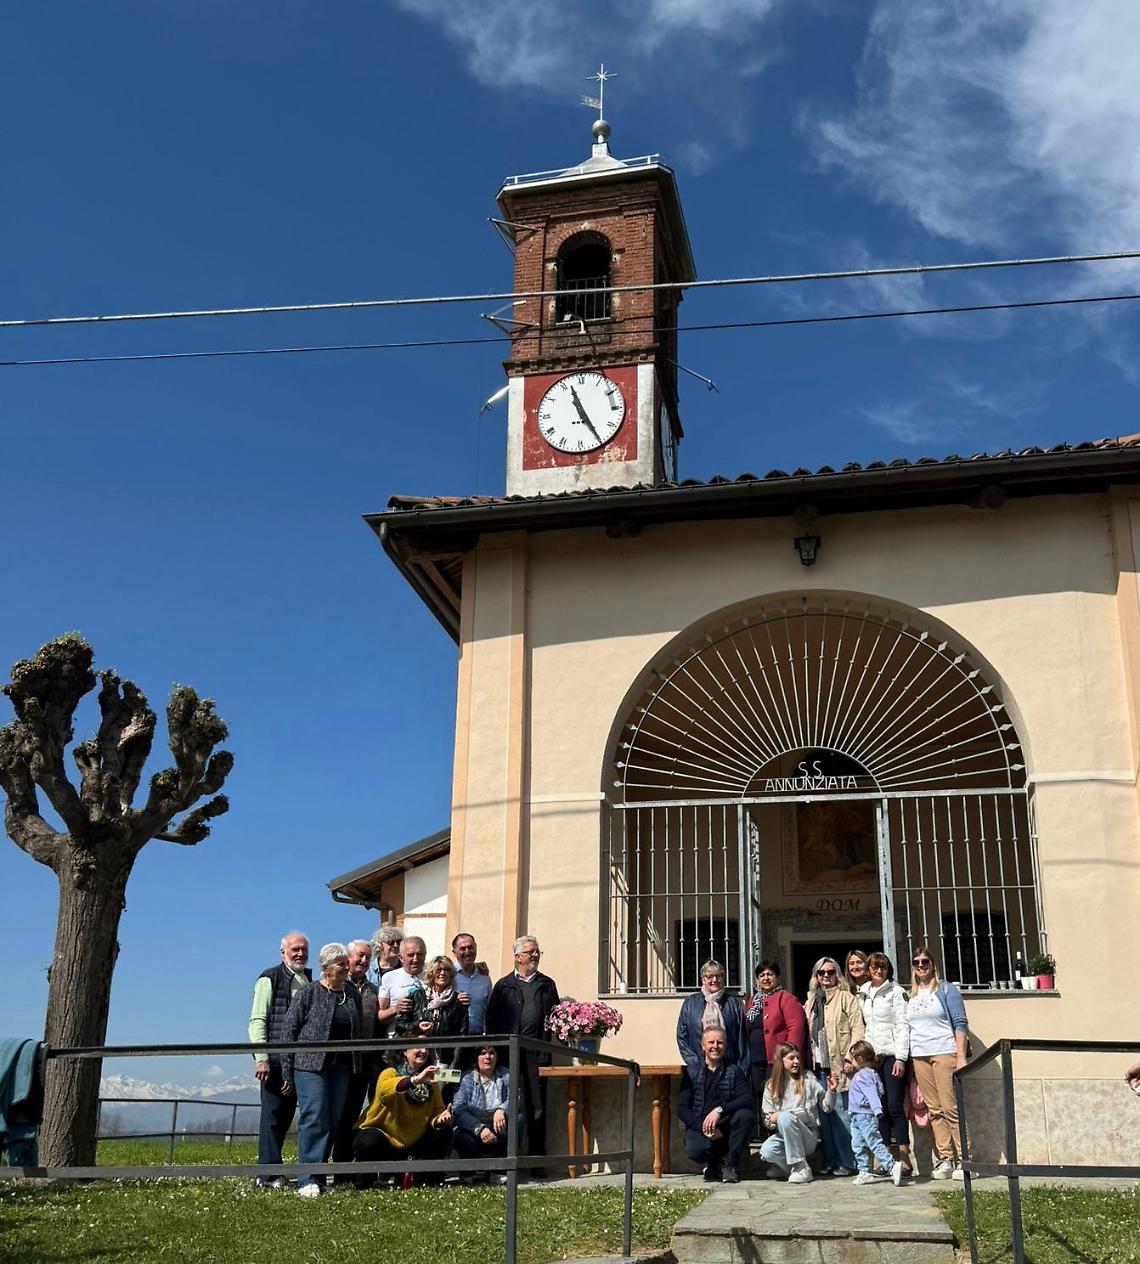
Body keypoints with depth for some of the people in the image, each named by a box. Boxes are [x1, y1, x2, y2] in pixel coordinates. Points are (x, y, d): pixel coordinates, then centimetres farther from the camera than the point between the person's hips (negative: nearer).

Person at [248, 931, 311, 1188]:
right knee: (273, 1114, -4)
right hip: (276, 1058, -6)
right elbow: (257, 1020, -7)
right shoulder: (269, 979, -1)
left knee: (286, 1114, 9)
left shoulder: (309, 981, 17)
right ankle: (269, 1174, -1)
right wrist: (261, 1058, -15)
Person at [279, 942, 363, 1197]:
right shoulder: (309, 993, -2)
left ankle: (319, 1176, 14)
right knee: (314, 1119, -13)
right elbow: (289, 1030, -2)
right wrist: (287, 1069, -5)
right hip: (311, 1066, -5)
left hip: (341, 1068, 5)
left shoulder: (353, 995, 12)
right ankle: (308, 1181, -12)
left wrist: (358, 1068, 10)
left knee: (332, 1122, 6)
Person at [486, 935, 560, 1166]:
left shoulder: (547, 985, 17)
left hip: (538, 1052, 2)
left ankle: (536, 1156, 6)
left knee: (538, 1105, 1)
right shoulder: (504, 986, 10)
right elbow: (492, 1018, 6)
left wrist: (551, 1039, -3)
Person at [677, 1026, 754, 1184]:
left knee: (746, 1115, -29)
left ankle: (730, 1164, -9)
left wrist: (720, 1110, -24)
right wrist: (703, 1127, -18)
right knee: (696, 1150, -33)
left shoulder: (734, 1071, 9)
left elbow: (747, 1099, -9)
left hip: (726, 1127, 1)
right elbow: (682, 1109, -1)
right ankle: (714, 1164, 5)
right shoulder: (691, 1073, 8)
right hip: (699, 1126, -1)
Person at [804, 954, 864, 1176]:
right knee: (824, 1113, 7)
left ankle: (847, 1162, 1)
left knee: (841, 1113, -7)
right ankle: (830, 1161, 13)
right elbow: (806, 1032, 20)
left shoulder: (846, 998, 1)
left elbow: (857, 1029, -7)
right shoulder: (811, 1001, 19)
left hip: (839, 1065, -6)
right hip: (818, 1065, 6)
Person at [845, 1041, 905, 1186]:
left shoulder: (864, 1074, -15)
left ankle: (893, 1166, -18)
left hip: (866, 1116, -11)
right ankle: (864, 1172, 17)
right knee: (858, 1146, 12)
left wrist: (877, 1110, -37)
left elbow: (872, 1093, -27)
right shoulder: (861, 1074, 15)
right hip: (857, 1116, 11)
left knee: (875, 1143, -15)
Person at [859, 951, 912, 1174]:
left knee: (895, 1106, -9)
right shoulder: (863, 994, 14)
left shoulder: (896, 992, -1)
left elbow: (902, 1026, -6)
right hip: (872, 1056, 5)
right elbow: (863, 1027, 15)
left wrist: (900, 1058, -13)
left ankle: (905, 1160, -6)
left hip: (892, 1055, -5)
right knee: (881, 1109, 4)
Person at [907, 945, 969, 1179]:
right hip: (920, 1057, 5)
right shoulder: (910, 996, 16)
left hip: (944, 1053, -5)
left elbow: (960, 1023, -2)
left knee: (951, 1108, -10)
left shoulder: (946, 989, 3)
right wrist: (906, 1059, 10)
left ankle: (963, 1160, -6)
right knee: (935, 1111, 3)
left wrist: (961, 1057, -11)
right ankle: (945, 1159, 6)